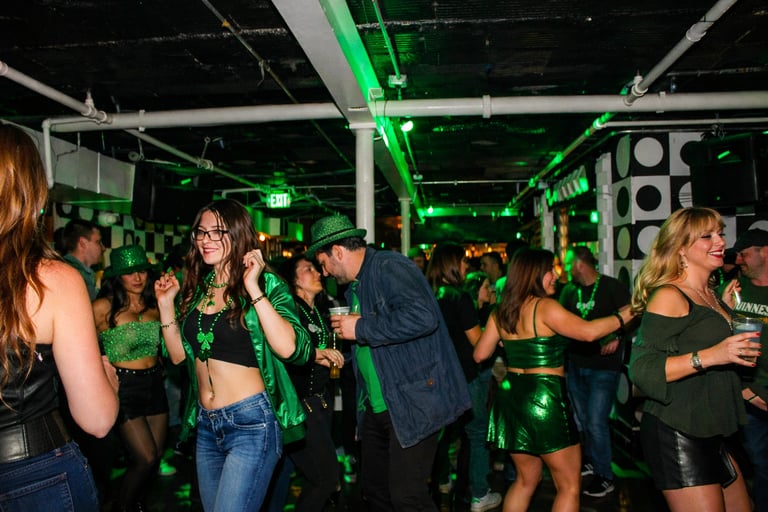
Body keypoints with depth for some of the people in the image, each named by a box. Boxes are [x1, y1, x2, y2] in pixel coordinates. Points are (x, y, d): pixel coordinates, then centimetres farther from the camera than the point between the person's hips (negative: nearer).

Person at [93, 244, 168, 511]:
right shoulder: (103, 306, -12)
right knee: (146, 458, -6)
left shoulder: (154, 306, 4)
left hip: (154, 383, 6)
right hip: (124, 386, -5)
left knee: (156, 455, 12)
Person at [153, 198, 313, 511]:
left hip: (251, 421, -7)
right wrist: (166, 303, 2)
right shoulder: (195, 288, 8)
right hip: (206, 424, 7)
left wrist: (253, 288, -26)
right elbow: (179, 355, 10)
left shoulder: (266, 284, -10)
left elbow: (289, 349, -25)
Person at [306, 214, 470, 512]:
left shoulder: (389, 266, -14)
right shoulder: (354, 288, 15)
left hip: (412, 402, -10)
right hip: (377, 407, 10)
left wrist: (361, 329, -22)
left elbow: (423, 316, -31)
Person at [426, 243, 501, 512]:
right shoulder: (460, 297, -18)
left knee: (445, 428, 24)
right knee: (477, 434, 6)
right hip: (464, 377, -7)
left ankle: (442, 480, 39)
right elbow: (478, 341, -14)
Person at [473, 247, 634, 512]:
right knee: (569, 486, 7)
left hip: (512, 396, 8)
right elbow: (588, 332, -19)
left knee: (526, 480, 21)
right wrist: (627, 314, -8)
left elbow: (480, 354, 10)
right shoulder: (545, 306, -13)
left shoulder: (501, 312, 7)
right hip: (544, 399, -8)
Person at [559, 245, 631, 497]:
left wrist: (616, 338, -25)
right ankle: (590, 460, 37)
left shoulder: (613, 287, -10)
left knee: (596, 422, -7)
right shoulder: (569, 291, 6)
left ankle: (604, 476, 10)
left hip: (604, 365, -6)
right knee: (581, 419, 17)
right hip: (575, 363, 6)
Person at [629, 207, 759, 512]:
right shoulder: (669, 295, -14)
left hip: (712, 434, 9)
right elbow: (641, 370, -24)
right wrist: (709, 356, -31)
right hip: (676, 434, -9)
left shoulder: (710, 296, 13)